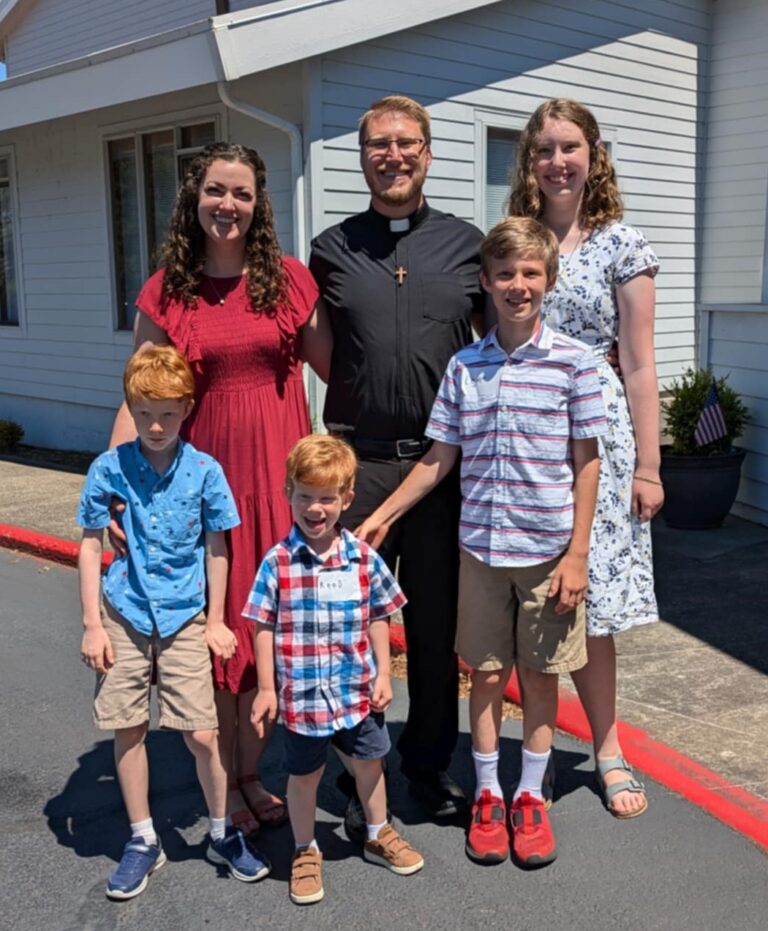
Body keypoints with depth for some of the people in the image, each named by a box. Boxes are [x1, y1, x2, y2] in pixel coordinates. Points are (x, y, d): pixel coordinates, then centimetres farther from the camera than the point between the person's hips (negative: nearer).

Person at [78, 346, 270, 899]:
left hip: (185, 616, -1)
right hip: (125, 615, 1)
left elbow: (216, 548, 1)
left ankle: (222, 833, 24)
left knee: (203, 734, 0)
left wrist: (216, 621, 4)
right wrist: (93, 624, -2)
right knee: (128, 729, 8)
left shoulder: (205, 471, -8)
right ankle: (143, 840, 27)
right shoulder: (110, 468, -7)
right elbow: (90, 545, 0)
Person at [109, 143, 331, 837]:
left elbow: (335, 365, 8)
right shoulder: (165, 294, 2)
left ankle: (252, 774, 27)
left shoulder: (288, 279, 3)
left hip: (278, 472, 1)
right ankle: (224, 786, 24)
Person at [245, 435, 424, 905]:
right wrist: (266, 688, -6)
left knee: (369, 763, 20)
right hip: (302, 693, -2)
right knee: (305, 775, 15)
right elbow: (264, 627, -7)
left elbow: (378, 619, 3)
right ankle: (306, 851, 37)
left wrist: (383, 674, 2)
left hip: (358, 689, 2)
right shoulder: (278, 562, -13)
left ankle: (379, 835, 45)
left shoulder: (365, 558, -6)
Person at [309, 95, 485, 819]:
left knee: (438, 623, 10)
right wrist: (366, 403, 6)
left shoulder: (467, 245, 7)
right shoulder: (332, 249, 7)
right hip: (357, 460, 0)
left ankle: (428, 763, 29)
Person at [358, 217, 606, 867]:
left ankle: (531, 797, 29)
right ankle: (487, 794, 29)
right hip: (480, 547, 2)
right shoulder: (464, 367, 1)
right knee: (487, 673, 12)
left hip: (548, 550, -2)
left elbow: (587, 464, -5)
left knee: (540, 674, 11)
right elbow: (440, 458, 7)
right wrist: (383, 515, 5)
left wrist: (577, 553, -8)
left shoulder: (574, 362, -6)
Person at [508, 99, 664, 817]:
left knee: (587, 597, 4)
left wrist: (647, 466, -4)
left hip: (595, 434, -2)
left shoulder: (621, 246, 0)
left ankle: (607, 748, 22)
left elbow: (638, 367, -1)